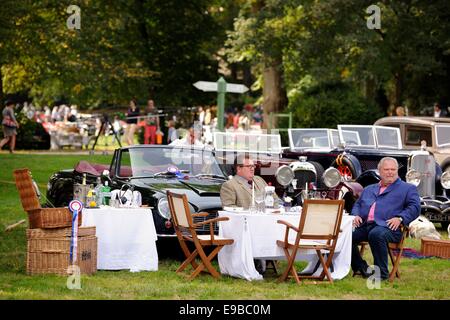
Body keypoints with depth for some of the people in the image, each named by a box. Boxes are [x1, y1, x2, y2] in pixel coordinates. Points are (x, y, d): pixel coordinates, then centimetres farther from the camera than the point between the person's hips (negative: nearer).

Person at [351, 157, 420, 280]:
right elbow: (357, 204, 34)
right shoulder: (368, 189, 33)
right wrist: (356, 215, 10)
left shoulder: (408, 189, 16)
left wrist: (400, 218, -14)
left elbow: (414, 207, 3)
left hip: (387, 227, -5)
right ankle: (361, 267, -5)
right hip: (364, 225, 5)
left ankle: (381, 273, -28)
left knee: (376, 235, -40)